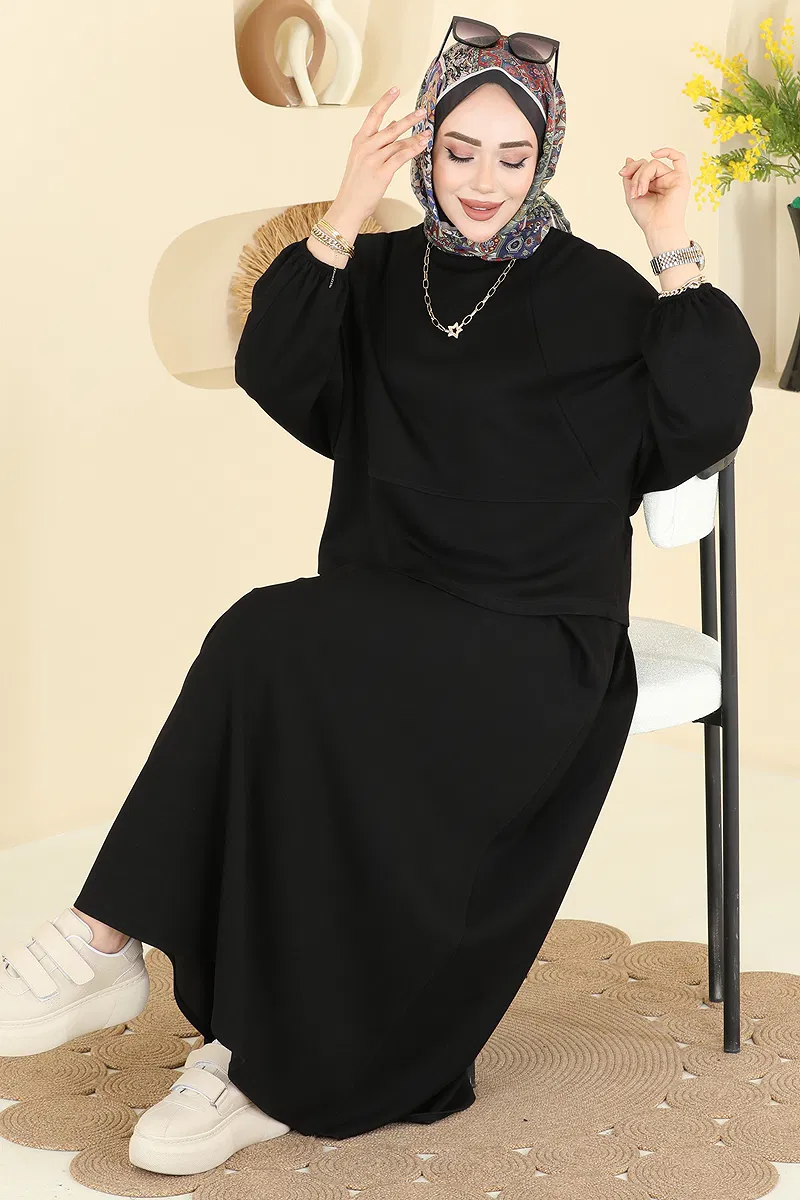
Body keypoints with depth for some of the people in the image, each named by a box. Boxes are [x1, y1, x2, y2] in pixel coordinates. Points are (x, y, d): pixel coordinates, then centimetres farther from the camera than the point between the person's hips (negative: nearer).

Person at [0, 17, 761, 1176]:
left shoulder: (595, 292, 3)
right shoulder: (383, 272, 13)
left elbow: (702, 427, -7)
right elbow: (274, 373, -4)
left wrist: (676, 255, -12)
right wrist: (344, 217, -12)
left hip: (533, 644, -4)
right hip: (385, 618, 4)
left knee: (276, 644, -29)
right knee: (280, 659, -30)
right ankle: (270, 1042, -20)